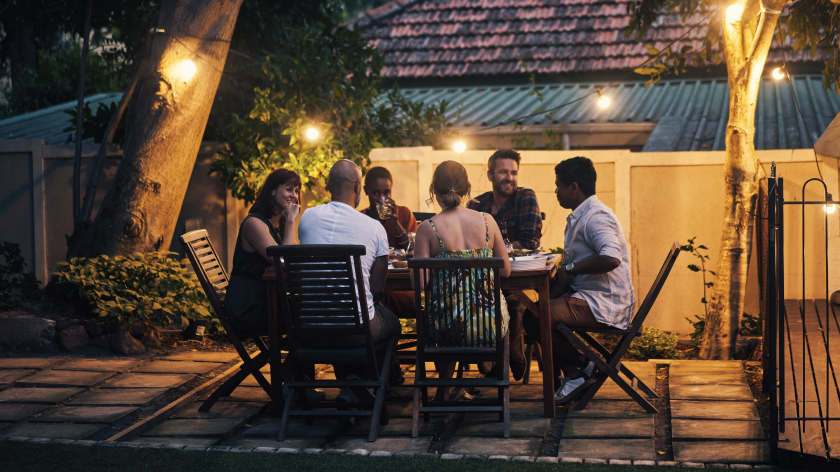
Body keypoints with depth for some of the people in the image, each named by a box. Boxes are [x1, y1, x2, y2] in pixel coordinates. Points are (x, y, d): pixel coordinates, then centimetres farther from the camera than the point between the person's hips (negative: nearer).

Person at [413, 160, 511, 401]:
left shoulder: (427, 229, -9)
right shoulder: (487, 221, -2)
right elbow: (506, 270, 7)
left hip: (449, 325, -2)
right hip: (489, 323, 2)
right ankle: (486, 360, 42)